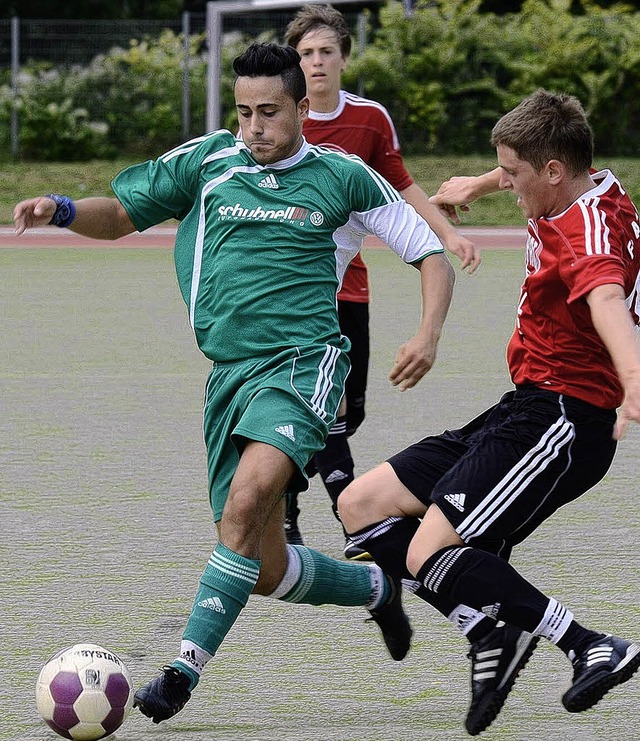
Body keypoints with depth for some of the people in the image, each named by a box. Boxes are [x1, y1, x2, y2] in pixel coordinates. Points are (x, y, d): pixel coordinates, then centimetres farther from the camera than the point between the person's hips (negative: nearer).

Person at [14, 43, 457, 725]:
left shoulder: (341, 178, 3)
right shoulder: (206, 163, 10)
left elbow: (432, 257, 9)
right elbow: (119, 214, 18)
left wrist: (428, 335, -8)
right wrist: (61, 211, -4)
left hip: (303, 360, -5)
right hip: (230, 371, 5)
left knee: (249, 498, -31)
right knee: (267, 572, 5)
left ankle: (186, 667, -29)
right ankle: (377, 588, 35)